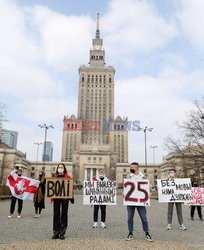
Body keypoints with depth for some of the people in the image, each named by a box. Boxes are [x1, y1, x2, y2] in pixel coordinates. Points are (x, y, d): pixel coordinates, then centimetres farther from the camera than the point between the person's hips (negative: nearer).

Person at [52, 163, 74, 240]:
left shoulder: (67, 177, 1)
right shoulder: (55, 177, 13)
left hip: (65, 198, -3)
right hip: (56, 197, 3)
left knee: (63, 215, 3)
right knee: (56, 215, 5)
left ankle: (62, 233, 13)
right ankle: (56, 233, 16)